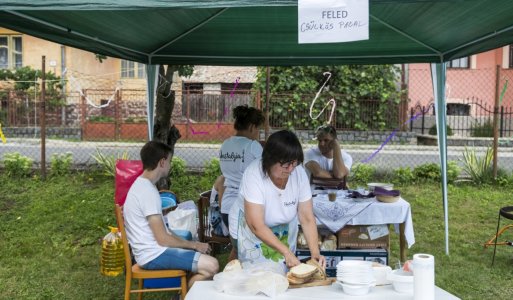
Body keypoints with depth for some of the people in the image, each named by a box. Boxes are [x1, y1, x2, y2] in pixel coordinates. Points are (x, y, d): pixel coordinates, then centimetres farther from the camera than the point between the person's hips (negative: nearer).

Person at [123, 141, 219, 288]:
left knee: (203, 255, 19)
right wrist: (194, 245, -8)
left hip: (151, 250, 10)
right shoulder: (148, 191, -21)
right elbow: (163, 239, -21)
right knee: (211, 266, -18)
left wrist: (192, 244, 10)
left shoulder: (141, 185, 10)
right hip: (154, 255, -10)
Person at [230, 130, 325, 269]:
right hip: (251, 231, -3)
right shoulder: (254, 174, -31)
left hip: (285, 228, 3)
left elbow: (307, 218, -18)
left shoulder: (299, 172, -21)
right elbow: (257, 226, -33)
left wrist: (315, 253, -30)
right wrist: (286, 252, -37)